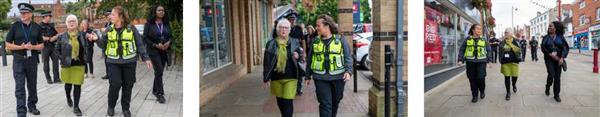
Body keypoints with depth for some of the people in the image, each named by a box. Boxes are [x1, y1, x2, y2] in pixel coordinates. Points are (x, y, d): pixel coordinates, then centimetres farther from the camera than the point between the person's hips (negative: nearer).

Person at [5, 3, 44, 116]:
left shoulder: (37, 27, 4)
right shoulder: (15, 26, -2)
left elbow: (41, 45, 8)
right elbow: (8, 45, -2)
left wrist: (32, 47, -12)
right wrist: (21, 47, -16)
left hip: (32, 60, 2)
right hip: (18, 60, -2)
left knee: (32, 85, 12)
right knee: (20, 87, -4)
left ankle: (32, 106, 28)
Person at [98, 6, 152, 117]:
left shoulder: (131, 28, -3)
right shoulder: (109, 30, 4)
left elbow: (139, 44, 1)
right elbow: (103, 45, 8)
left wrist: (145, 58, -3)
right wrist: (97, 39, -12)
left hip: (129, 62, -1)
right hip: (113, 62, 1)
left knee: (128, 86, 6)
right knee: (115, 84, -7)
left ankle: (125, 108, 22)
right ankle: (111, 106, 16)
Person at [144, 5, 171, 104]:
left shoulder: (166, 24, 7)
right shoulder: (149, 24, -5)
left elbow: (170, 36, 12)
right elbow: (145, 38, -6)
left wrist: (168, 43, -9)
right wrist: (155, 45, -16)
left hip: (164, 51, 5)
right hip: (153, 51, -5)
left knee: (159, 71, 12)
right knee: (159, 71, -14)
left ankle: (155, 90, 28)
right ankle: (160, 94, -11)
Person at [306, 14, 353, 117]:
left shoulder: (340, 40, -1)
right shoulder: (315, 41, 5)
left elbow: (348, 57, 0)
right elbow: (310, 59, 12)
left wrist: (348, 71, -16)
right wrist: (308, 76, 13)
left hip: (338, 77, 0)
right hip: (321, 78, 0)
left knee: (335, 102, 15)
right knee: (325, 104, -6)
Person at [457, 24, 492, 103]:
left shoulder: (483, 40, 6)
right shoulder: (468, 39, 3)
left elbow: (488, 50, 11)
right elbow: (462, 50, 5)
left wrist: (489, 60, 4)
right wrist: (460, 59, -3)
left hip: (481, 62, 0)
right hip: (470, 62, 0)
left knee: (481, 77, -9)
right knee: (472, 79, 4)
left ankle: (482, 91, 20)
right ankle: (475, 95, 17)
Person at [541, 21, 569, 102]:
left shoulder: (561, 37, 3)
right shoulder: (546, 37, 3)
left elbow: (565, 48, -1)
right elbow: (543, 48, -2)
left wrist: (562, 58, -14)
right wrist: (551, 55, -15)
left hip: (558, 59, 1)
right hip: (549, 59, -1)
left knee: (557, 77, 0)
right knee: (551, 74, -15)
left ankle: (557, 95, 9)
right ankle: (547, 88, 14)